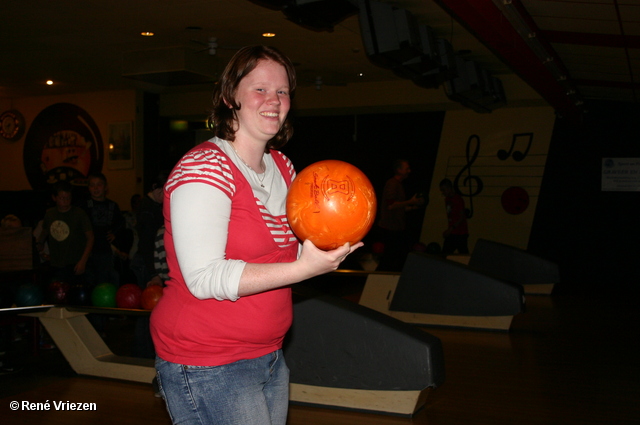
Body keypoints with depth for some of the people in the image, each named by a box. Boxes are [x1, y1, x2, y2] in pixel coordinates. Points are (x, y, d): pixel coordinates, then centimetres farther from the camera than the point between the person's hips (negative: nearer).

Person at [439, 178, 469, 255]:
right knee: (445, 254, 2)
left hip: (460, 234, -8)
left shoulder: (458, 199, -11)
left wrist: (450, 229, -20)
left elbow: (462, 217, -15)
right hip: (451, 234, 8)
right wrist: (447, 230, 10)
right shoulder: (447, 199, 15)